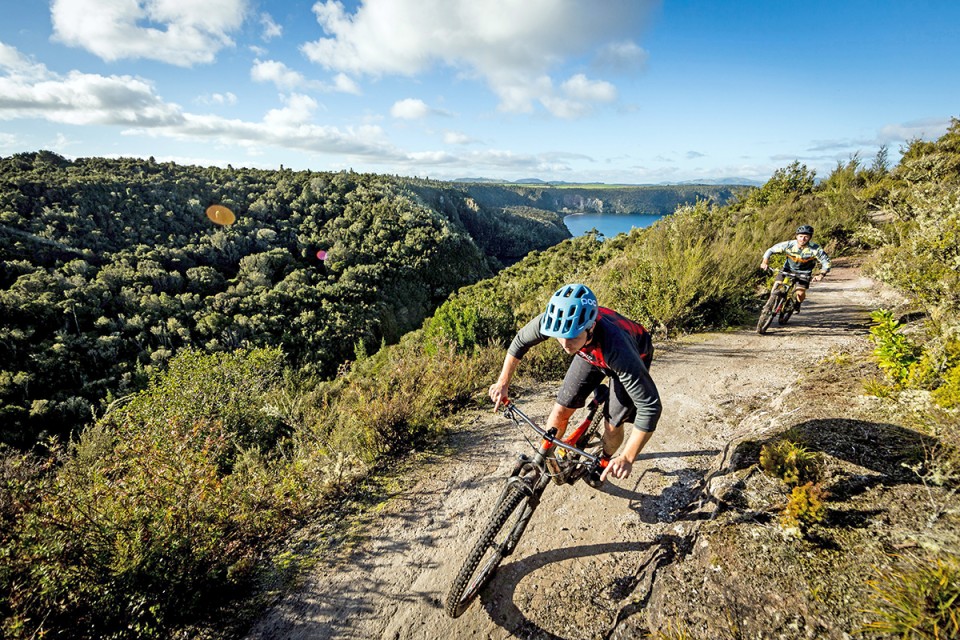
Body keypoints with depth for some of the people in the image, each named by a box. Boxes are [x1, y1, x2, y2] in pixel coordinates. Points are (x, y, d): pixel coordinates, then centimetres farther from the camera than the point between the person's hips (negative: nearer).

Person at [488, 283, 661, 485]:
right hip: (590, 354, 3)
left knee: (613, 427, -4)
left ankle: (604, 463, 30)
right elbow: (521, 341, -13)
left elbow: (650, 406, -42)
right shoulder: (551, 320, -36)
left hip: (633, 358, -3)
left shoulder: (617, 348, -48)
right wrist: (503, 382, -10)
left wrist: (627, 458, -42)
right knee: (560, 411, -2)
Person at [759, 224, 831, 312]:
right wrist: (764, 262, -26)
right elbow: (771, 250, -12)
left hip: (804, 273, -1)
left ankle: (797, 305, 18)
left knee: (800, 293, -18)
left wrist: (821, 275, -34)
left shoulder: (815, 249, -25)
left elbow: (826, 262, -17)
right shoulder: (788, 245, -23)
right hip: (788, 269, 1)